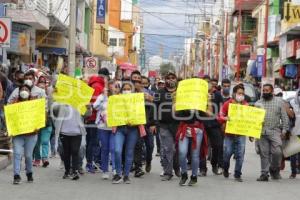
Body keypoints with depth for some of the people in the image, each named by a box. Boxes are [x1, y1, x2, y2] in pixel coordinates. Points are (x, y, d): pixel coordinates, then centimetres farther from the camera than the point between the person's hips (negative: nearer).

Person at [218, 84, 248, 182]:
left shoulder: (246, 105, 7)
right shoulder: (227, 104, 0)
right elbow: (220, 117, 1)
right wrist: (225, 118, -20)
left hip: (241, 134, 1)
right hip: (229, 133, -1)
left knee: (240, 155, -4)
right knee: (227, 153, 1)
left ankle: (237, 175, 6)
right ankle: (225, 169, 29)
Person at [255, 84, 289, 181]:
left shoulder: (279, 102, 7)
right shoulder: (258, 103, 13)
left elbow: (284, 117, 6)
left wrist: (284, 130, -3)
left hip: (275, 131, -2)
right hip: (261, 132, 2)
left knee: (277, 151, -13)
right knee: (264, 154, 2)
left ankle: (274, 170, 10)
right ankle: (264, 174, 9)